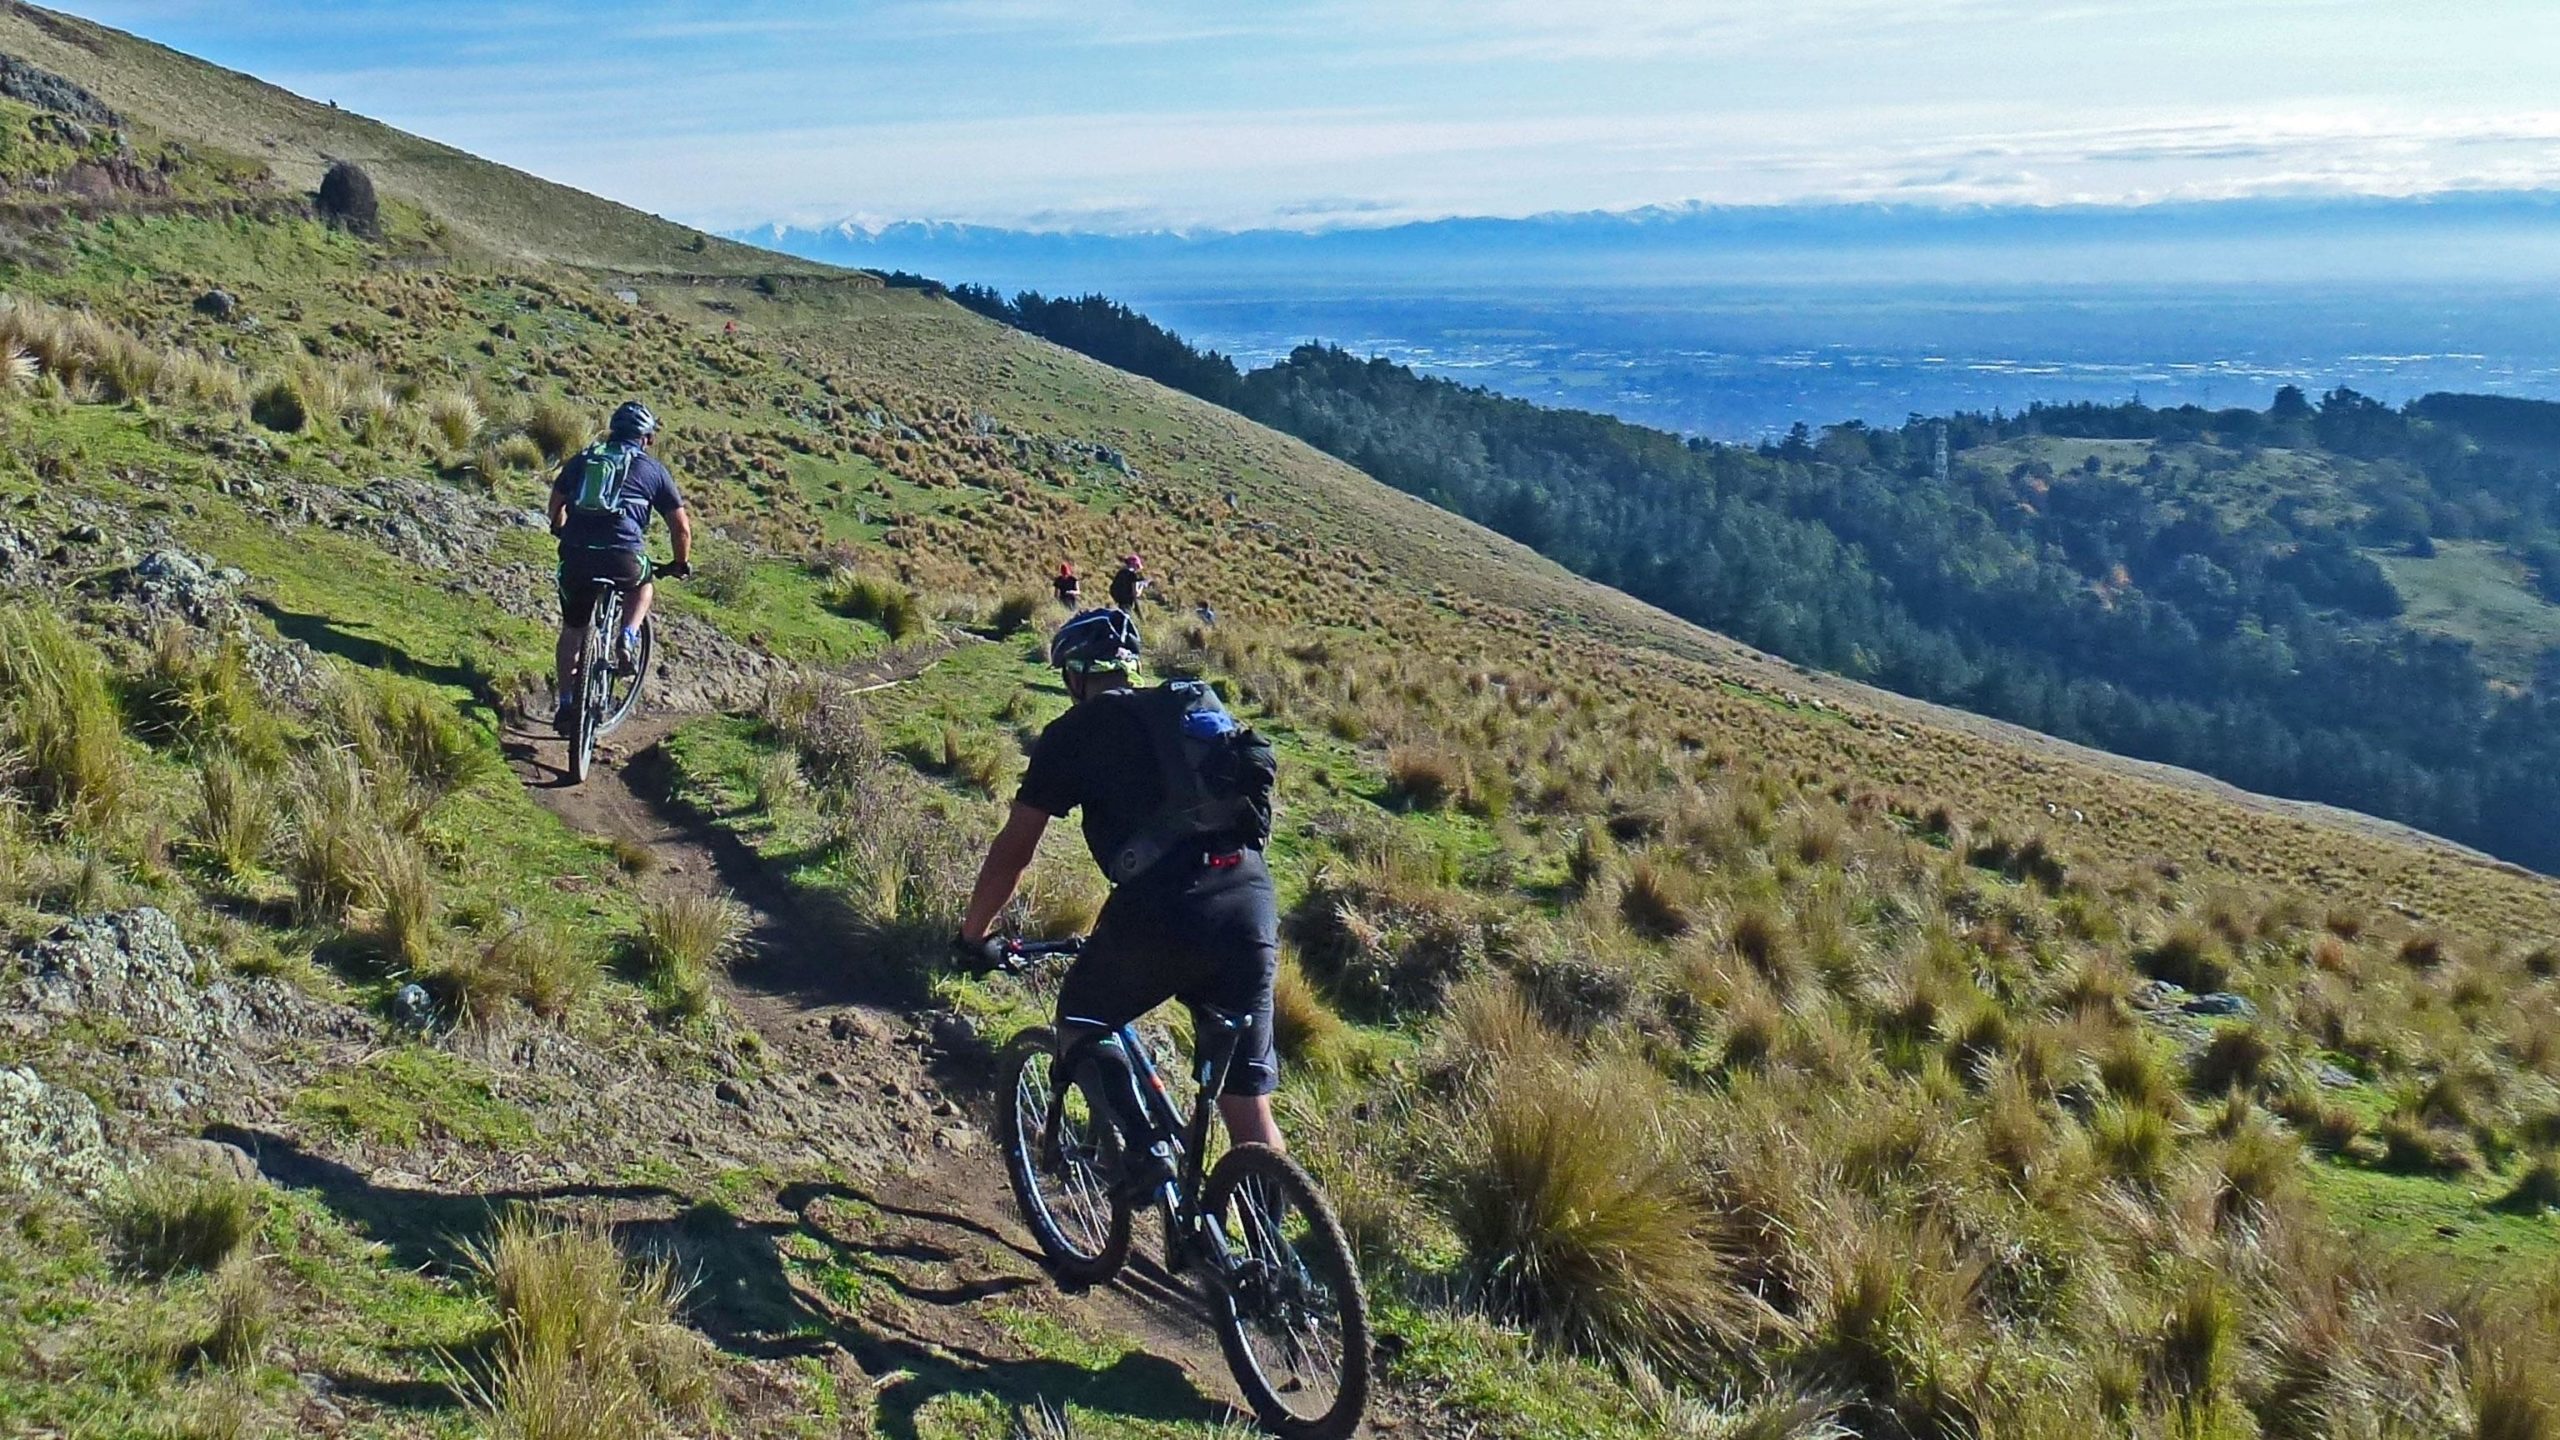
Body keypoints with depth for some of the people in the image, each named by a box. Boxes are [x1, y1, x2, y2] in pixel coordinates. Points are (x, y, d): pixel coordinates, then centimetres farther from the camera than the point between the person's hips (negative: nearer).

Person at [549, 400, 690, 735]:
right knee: (643, 586, 32)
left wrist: (564, 536, 45)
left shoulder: (581, 460, 20)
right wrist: (681, 563, 29)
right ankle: (627, 637, 9)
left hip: (576, 555, 2)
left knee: (572, 629, 20)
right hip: (623, 559, -2)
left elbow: (556, 505, 27)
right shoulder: (653, 470, 13)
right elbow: (681, 526, 14)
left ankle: (565, 705, 18)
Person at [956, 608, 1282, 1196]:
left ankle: (1145, 1149, 3)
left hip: (1163, 905, -5)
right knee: (1248, 1101, 12)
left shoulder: (1077, 729, 11)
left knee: (1081, 1021, 22)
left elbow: (1013, 851, 13)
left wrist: (972, 936, 26)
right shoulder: (1203, 710, 26)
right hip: (1255, 901, 5)